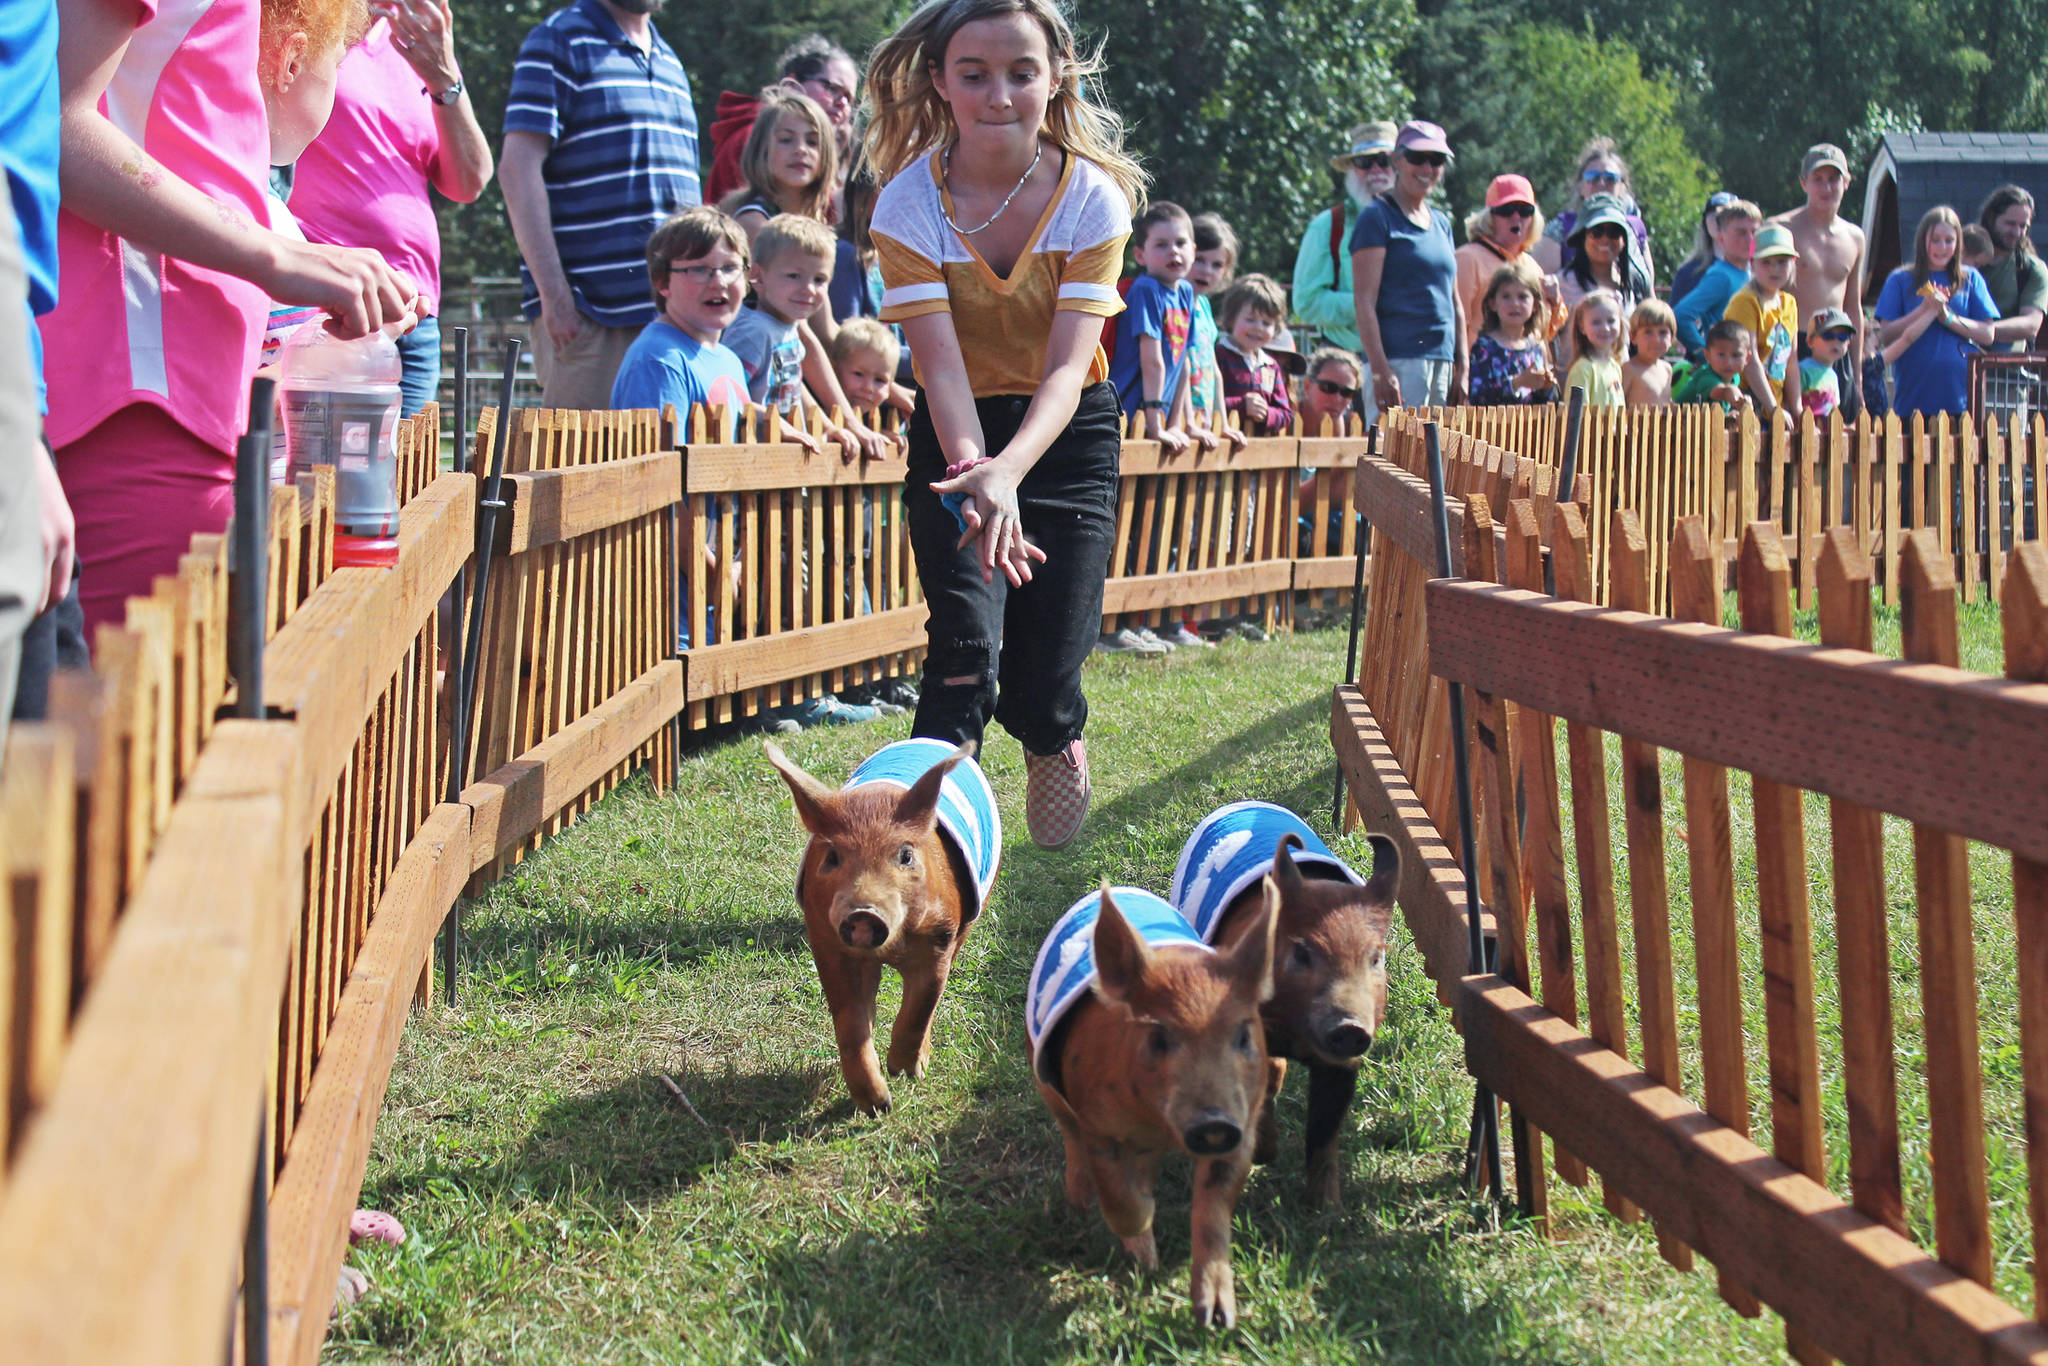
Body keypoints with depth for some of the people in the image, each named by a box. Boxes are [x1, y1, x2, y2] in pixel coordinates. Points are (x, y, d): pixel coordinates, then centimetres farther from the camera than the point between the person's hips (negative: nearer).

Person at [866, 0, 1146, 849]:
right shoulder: (909, 203, -16)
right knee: (966, 649, -21)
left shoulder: (1093, 197, -16)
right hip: (957, 437, 0)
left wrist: (1009, 469, -43)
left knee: (1042, 683, -3)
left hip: (1068, 434, 0)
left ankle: (1056, 742, 33)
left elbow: (1068, 367, -24)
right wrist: (973, 473, -43)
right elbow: (942, 365, -23)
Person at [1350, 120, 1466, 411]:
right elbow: (1364, 301, -9)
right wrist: (1380, 371, -18)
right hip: (1398, 361, -7)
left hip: (1441, 362, 7)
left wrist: (1461, 370, 14)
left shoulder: (1441, 223, 19)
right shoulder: (1377, 217, -2)